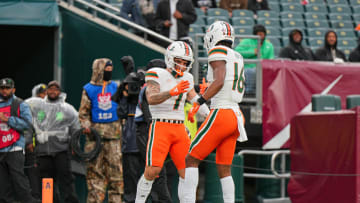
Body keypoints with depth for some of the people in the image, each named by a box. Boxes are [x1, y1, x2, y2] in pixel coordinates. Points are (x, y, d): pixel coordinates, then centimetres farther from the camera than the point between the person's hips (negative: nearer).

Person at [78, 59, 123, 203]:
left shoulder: (115, 87, 12)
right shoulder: (89, 89, 4)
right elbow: (83, 112, 7)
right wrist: (86, 125, -10)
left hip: (113, 131, 2)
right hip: (95, 131, -2)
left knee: (115, 166, 0)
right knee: (95, 167, -4)